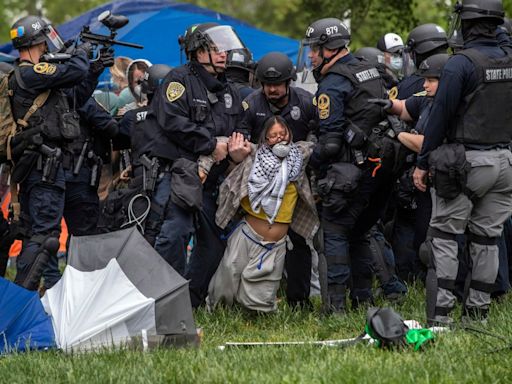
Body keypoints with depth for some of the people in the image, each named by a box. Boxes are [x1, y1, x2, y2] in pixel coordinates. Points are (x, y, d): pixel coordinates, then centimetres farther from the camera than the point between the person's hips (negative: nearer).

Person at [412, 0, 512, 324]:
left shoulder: (461, 63, -13)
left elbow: (440, 115, -13)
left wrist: (423, 163, -7)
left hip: (466, 163, -6)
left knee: (444, 235, 0)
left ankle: (440, 313, -5)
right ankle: (478, 312, 13)